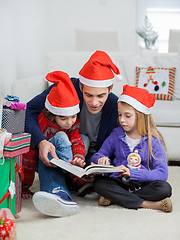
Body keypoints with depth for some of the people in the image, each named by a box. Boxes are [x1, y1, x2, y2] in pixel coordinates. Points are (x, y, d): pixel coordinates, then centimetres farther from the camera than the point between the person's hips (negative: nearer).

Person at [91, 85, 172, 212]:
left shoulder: (153, 140, -6)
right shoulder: (116, 135, 5)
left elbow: (162, 173, -15)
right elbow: (97, 156, 10)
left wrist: (132, 173, -28)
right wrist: (102, 159, -16)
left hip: (143, 184, -2)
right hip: (119, 182, 2)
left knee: (164, 188, -30)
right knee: (99, 183, -27)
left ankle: (115, 198, -22)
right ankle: (148, 204, -26)